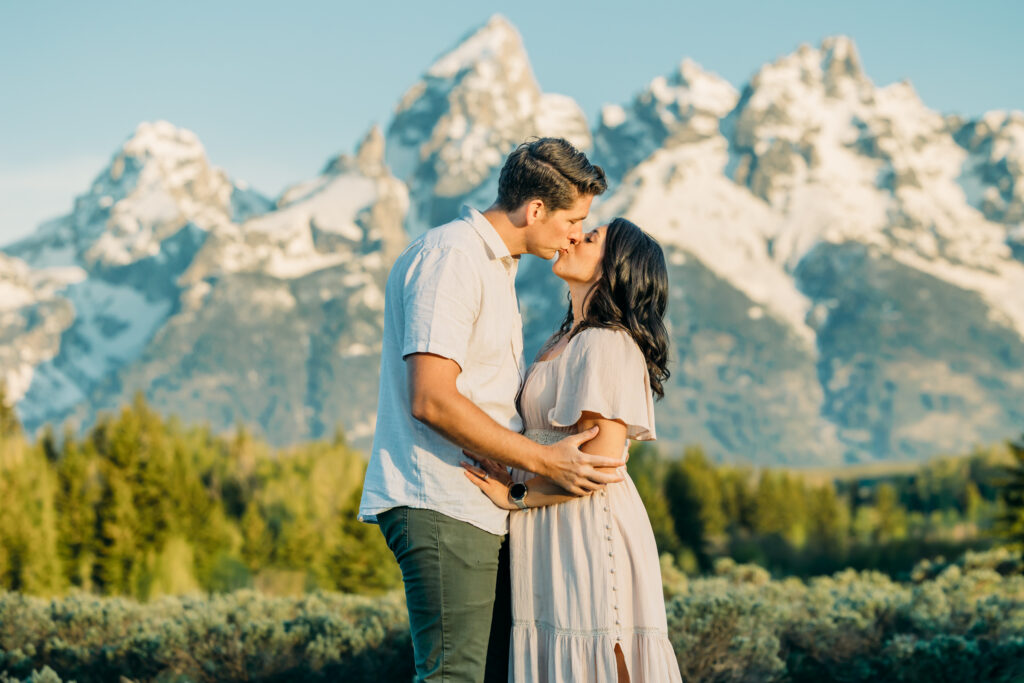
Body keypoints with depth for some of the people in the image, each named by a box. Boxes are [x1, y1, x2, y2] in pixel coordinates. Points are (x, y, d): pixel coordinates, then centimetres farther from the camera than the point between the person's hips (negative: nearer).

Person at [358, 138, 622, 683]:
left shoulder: (496, 266, 23)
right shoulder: (450, 257, -11)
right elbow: (431, 400, -20)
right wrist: (544, 460, -17)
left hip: (480, 509, 10)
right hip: (441, 509, -10)